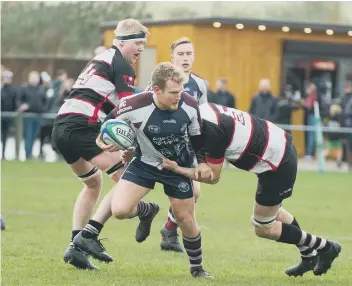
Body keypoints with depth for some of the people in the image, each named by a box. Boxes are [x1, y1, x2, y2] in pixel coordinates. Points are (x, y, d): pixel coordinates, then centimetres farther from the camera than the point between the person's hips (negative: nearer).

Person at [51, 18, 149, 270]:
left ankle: (76, 247, 16)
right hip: (81, 128, -10)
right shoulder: (120, 64, -2)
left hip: (62, 127, 10)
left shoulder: (101, 59, 27)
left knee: (93, 183, 23)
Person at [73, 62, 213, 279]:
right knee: (120, 210, -19)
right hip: (145, 163, -1)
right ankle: (147, 211, 20)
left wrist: (202, 162, -8)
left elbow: (197, 136, -1)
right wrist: (102, 139, -20)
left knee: (186, 220, 7)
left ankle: (197, 268, 31)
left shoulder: (190, 106, -22)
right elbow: (110, 120, -7)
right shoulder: (136, 106, -30)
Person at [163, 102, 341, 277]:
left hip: (278, 165, -9)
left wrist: (178, 169, -15)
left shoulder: (210, 130, -27)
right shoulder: (202, 109, -1)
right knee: (272, 211, 29)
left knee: (263, 228, 7)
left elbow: (213, 177, -15)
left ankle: (324, 247, 19)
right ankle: (310, 257, 42)